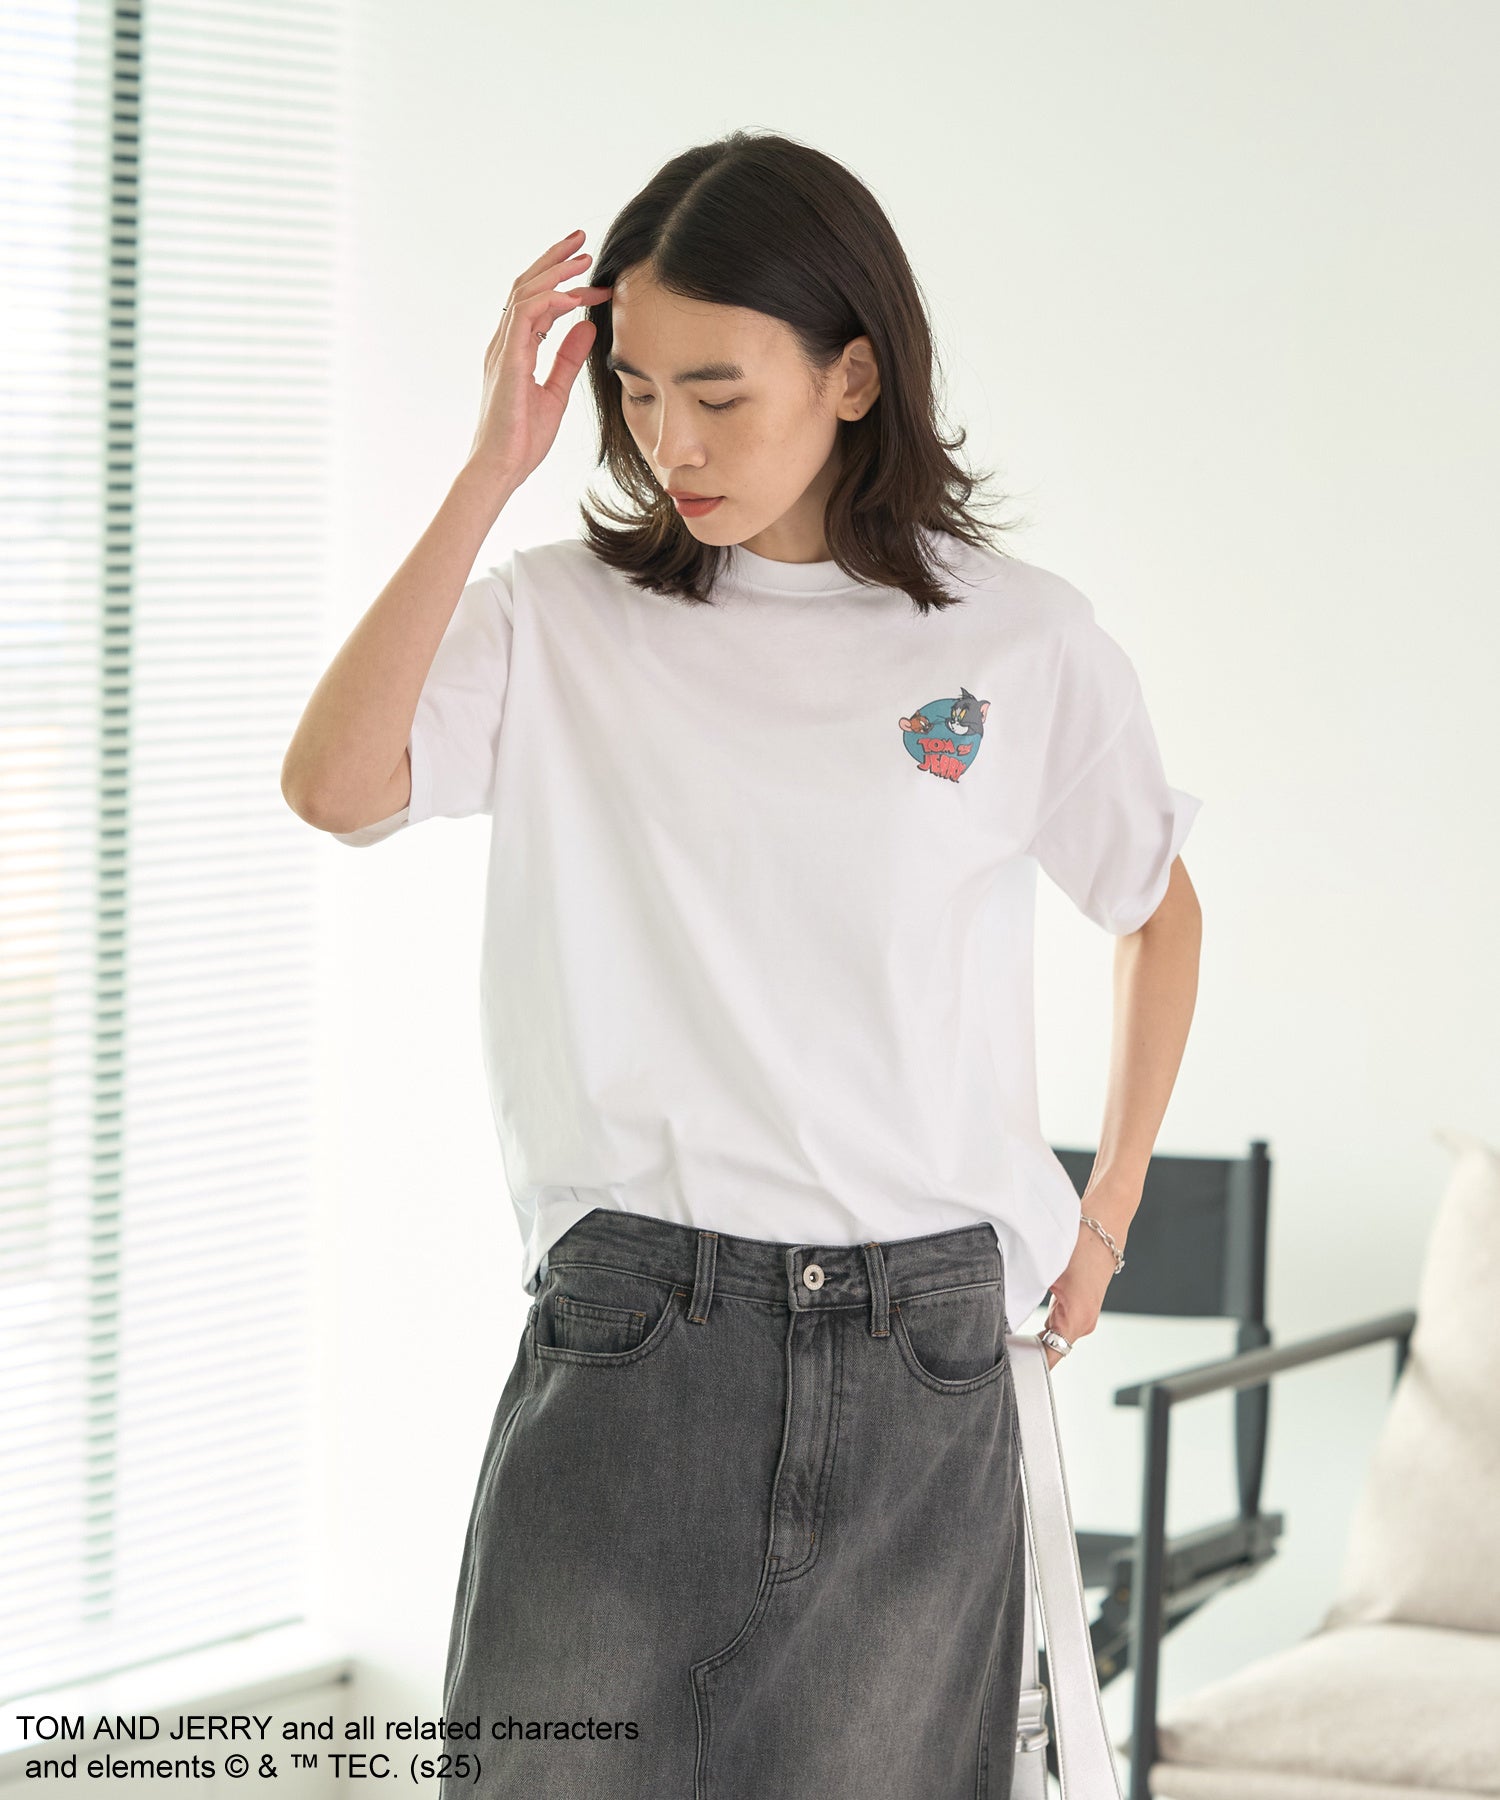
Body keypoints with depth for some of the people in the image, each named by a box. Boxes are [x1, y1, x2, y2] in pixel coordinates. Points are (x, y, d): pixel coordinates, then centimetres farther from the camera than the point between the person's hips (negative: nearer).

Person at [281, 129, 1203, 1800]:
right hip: (628, 1344, 0)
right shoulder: (560, 620, 2)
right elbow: (333, 785, -16)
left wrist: (1107, 1214, 16)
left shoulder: (1021, 639, 3)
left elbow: (1159, 910, 19)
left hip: (920, 1358, 1)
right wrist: (492, 470, -13)